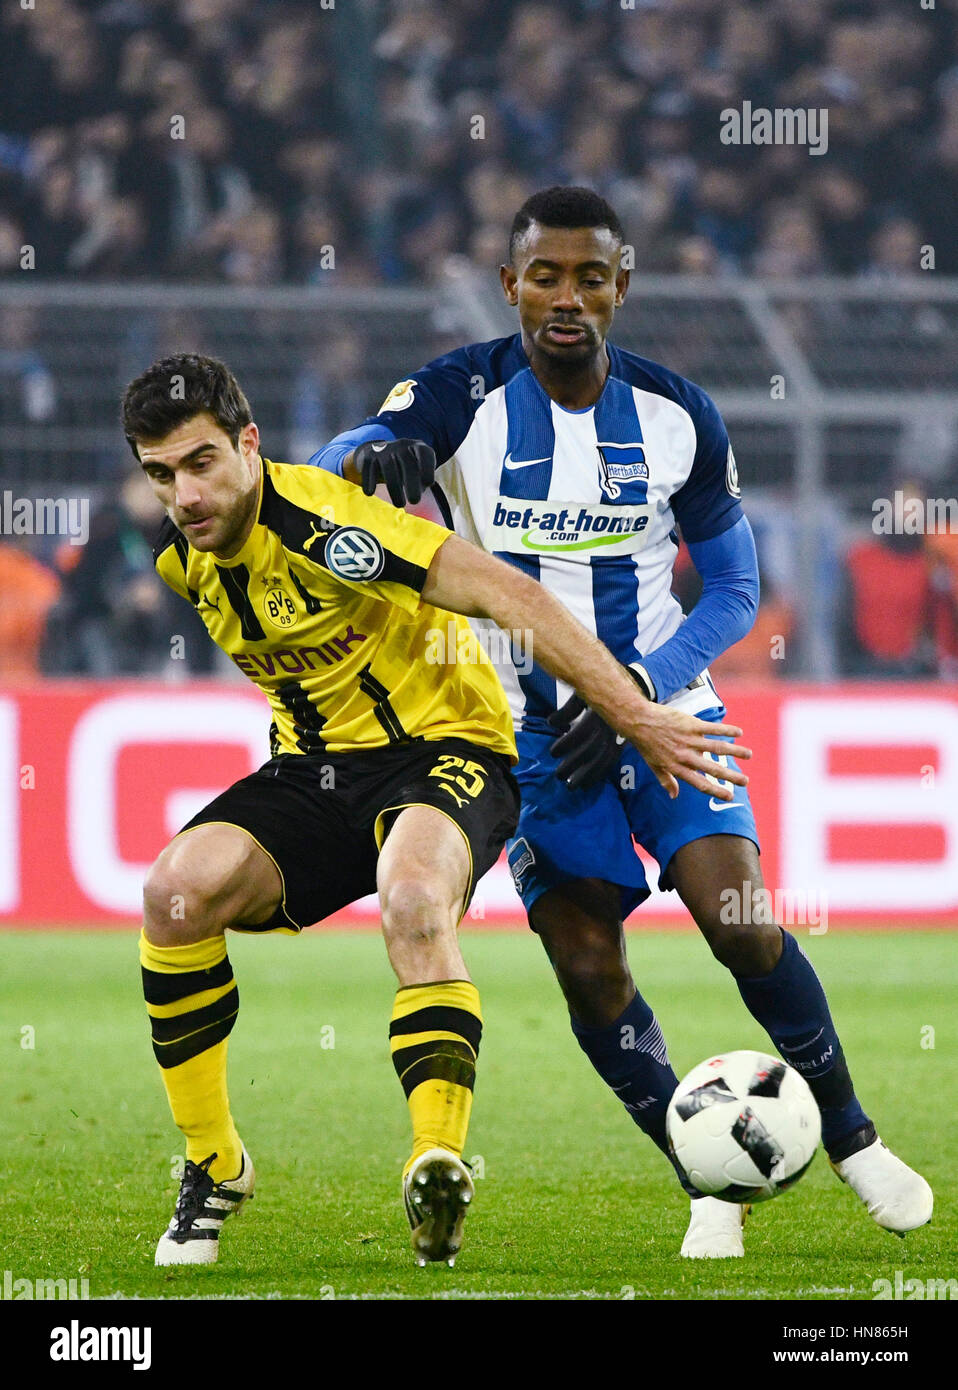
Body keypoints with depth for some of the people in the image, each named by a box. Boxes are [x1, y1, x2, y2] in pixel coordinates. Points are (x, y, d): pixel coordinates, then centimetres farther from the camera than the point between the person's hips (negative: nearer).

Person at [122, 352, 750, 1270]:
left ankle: (438, 1162, -43)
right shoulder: (179, 557, 1)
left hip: (443, 749, -6)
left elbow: (509, 595, -25)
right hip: (312, 770, 6)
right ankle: (213, 1163, -8)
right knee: (177, 890, -21)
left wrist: (636, 719, -26)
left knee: (412, 900, -39)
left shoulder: (321, 523, -23)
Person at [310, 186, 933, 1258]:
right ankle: (710, 1182, 11)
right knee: (588, 971, -7)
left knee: (740, 921, -15)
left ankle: (850, 1138, 5)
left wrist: (636, 688, -13)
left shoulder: (677, 415, -4)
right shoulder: (466, 396, -10)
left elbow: (731, 587, 4)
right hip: (534, 727, 0)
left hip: (661, 702, 0)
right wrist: (376, 456, -53)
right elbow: (327, 470, -27)